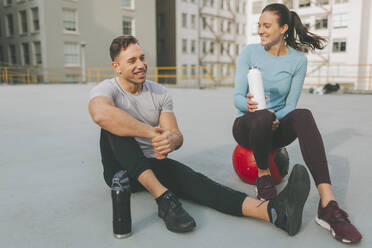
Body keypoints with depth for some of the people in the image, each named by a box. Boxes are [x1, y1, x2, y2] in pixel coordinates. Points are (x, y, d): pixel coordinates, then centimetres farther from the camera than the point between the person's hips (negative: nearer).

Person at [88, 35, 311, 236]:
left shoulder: (160, 94, 2)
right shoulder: (106, 89, -9)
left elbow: (177, 135, -7)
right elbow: (101, 114, -36)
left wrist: (172, 140, -33)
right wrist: (152, 133, -38)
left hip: (153, 163, 2)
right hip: (120, 168, -2)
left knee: (192, 179, -28)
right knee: (115, 125, -31)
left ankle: (274, 211, -48)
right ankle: (164, 198, -40)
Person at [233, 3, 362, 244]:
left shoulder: (298, 60, -1)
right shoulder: (249, 52, -2)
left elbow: (291, 105, -1)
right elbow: (238, 98, -7)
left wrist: (275, 120, -22)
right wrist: (248, 104, -30)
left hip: (276, 128, 1)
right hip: (247, 125, -1)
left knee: (303, 115, -35)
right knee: (263, 117, -39)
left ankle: (328, 206, -44)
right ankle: (263, 177, -12)